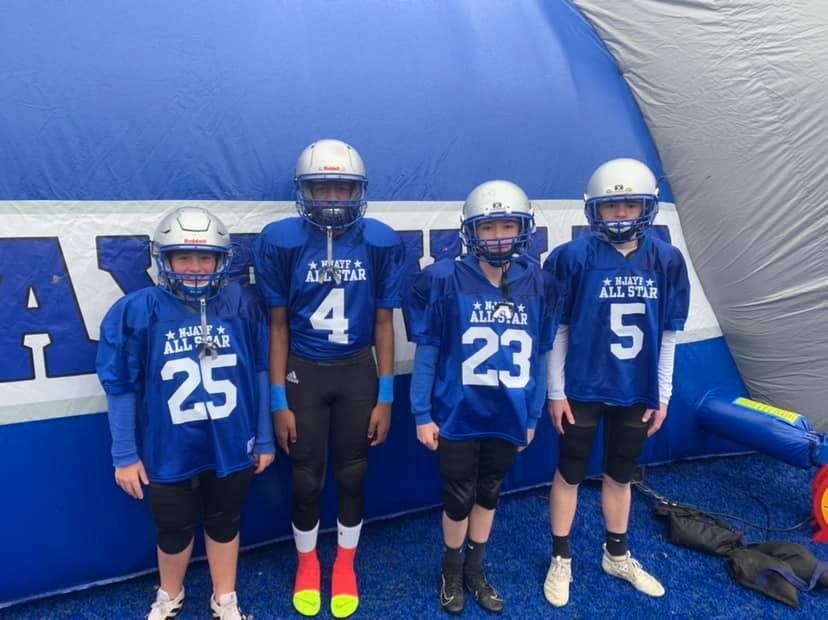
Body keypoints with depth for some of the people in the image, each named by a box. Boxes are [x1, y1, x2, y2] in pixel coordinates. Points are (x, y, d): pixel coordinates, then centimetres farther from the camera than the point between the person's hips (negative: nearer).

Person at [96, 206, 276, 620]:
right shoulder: (136, 311, -13)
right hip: (168, 451, -1)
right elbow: (121, 388, -5)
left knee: (224, 523, 21)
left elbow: (260, 372, -1)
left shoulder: (243, 303, -9)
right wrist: (125, 455, -1)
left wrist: (264, 438, 3)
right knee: (174, 529, 20)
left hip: (232, 446, 1)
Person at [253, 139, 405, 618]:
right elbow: (279, 324, -6)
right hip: (304, 372, -1)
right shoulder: (282, 241, -12)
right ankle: (307, 562, 41)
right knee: (307, 479, 13)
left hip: (357, 371, 1)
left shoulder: (380, 243, -9)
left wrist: (386, 397, -2)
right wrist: (279, 401, -5)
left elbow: (384, 323, -3)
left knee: (353, 475, 14)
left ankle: (346, 565, 39)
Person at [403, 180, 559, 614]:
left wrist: (531, 416, 7)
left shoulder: (538, 285, -4)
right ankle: (451, 570, 41)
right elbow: (427, 351, -8)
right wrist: (422, 414, -7)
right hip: (458, 415, -3)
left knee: (489, 493, 20)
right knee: (459, 496, 13)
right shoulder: (445, 280, -13)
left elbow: (539, 357, 3)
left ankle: (475, 570, 43)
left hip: (508, 416, 3)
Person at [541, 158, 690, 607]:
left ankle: (617, 555, 42)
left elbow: (667, 335, 4)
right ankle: (561, 559, 32)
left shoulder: (667, 261, -3)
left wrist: (662, 394, 6)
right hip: (583, 390, -3)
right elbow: (558, 330, -8)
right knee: (570, 474, 12)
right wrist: (556, 392, -6)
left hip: (636, 392, 3)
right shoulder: (573, 258, -13)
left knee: (620, 475, 20)